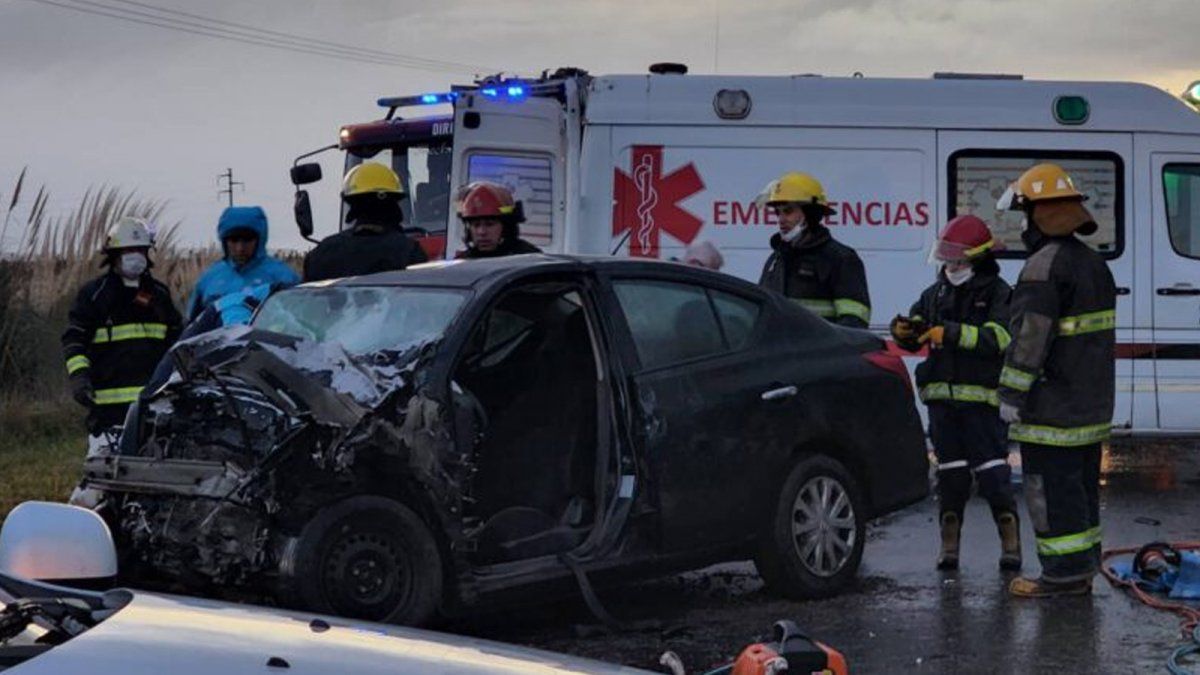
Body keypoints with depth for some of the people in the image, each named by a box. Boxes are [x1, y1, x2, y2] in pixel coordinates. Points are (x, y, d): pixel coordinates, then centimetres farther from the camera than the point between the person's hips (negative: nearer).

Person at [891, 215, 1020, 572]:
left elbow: (998, 338, -16)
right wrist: (904, 332, -5)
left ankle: (1010, 542, -2)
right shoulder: (937, 293, 15)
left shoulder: (998, 294, -2)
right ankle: (949, 543, 14)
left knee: (992, 469, -9)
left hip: (982, 397, -5)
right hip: (942, 396, 5)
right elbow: (917, 333, 20)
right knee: (950, 471, 8)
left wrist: (951, 333, -22)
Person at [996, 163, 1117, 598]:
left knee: (1051, 485, -4)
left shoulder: (1045, 265, -17)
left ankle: (1065, 573, -3)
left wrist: (1010, 395, -17)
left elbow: (1030, 337, -21)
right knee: (1081, 483, 14)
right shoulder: (1093, 262, 15)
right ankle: (1083, 568, 20)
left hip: (1052, 407, -10)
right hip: (1091, 405, 10)